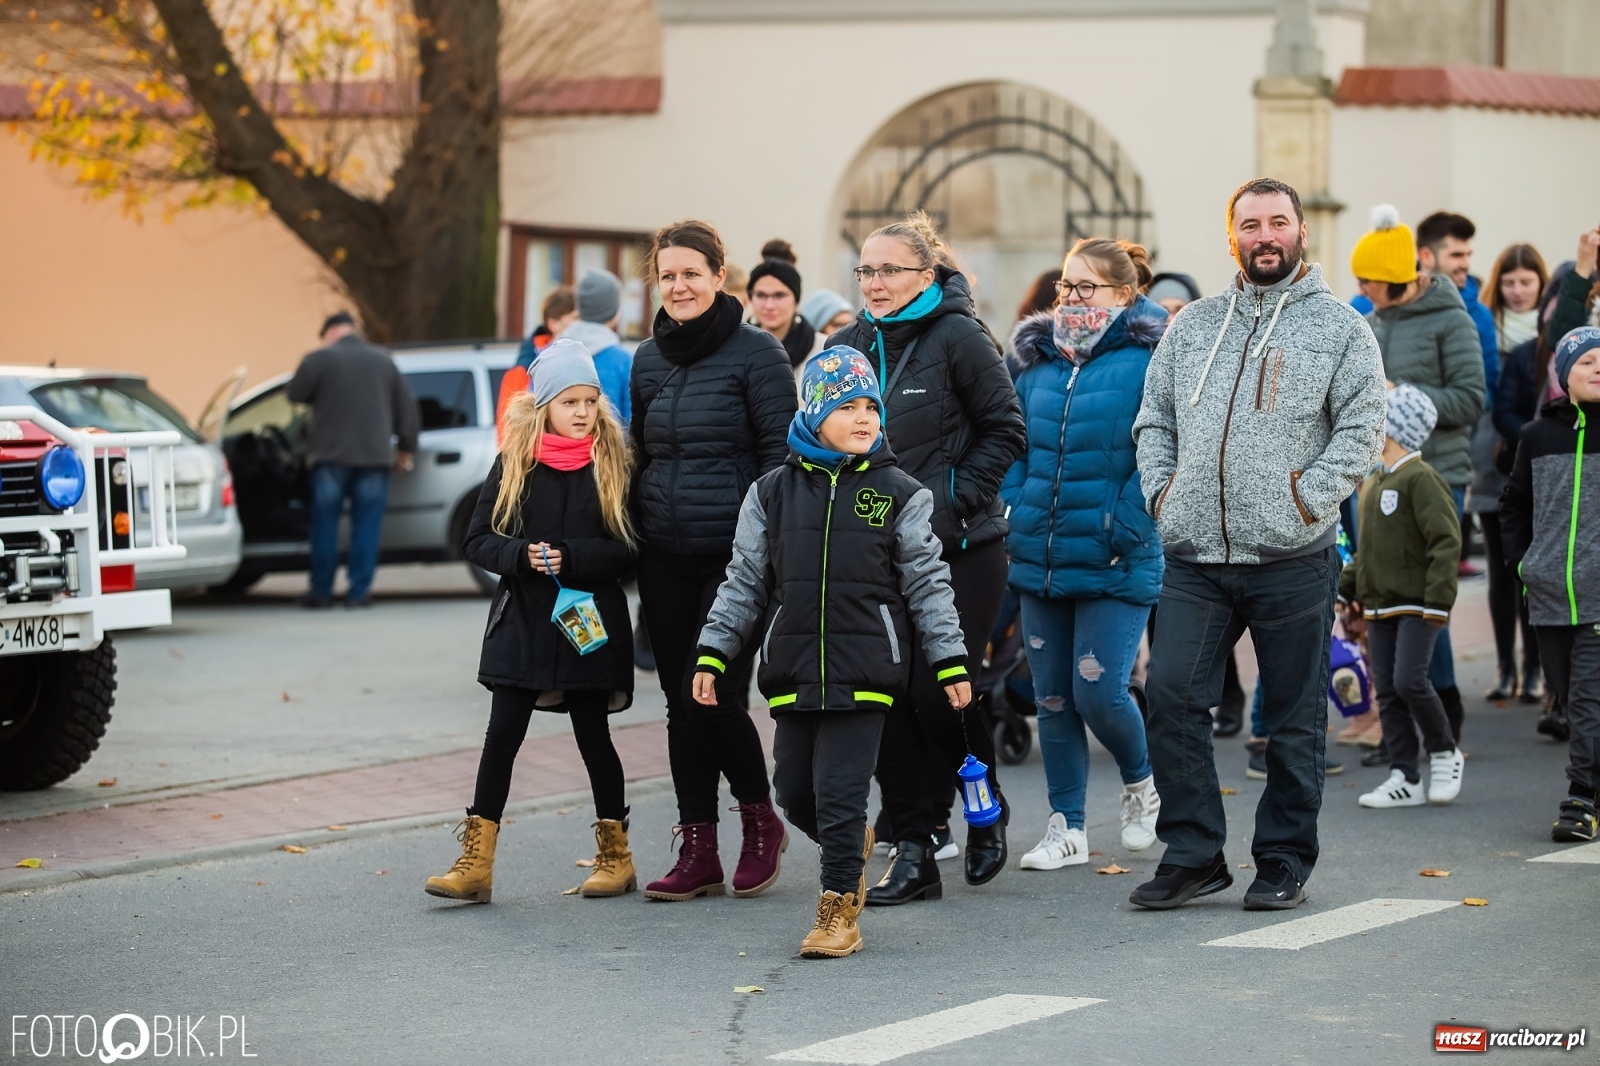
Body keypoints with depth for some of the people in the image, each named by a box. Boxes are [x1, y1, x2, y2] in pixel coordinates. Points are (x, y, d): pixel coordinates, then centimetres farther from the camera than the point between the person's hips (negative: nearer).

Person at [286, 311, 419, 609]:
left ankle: (321, 591, 6)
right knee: (367, 525, 3)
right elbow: (406, 406, 12)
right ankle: (359, 591, -1)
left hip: (331, 454, -2)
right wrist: (406, 447, 20)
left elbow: (295, 394, -1)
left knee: (325, 523, 5)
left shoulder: (319, 359, -4)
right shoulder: (383, 360, 10)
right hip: (375, 455, 3)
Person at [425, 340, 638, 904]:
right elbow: (478, 541, 2)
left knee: (593, 734, 6)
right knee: (502, 735, -2)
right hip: (522, 622, 1)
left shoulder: (613, 464, -2)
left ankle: (615, 854, 21)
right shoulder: (513, 464, 1)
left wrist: (571, 558, -19)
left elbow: (630, 550, -7)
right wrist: (522, 556, -16)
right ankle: (476, 862, 0)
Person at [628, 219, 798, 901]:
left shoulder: (756, 354, -6)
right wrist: (634, 542, 15)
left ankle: (761, 821, 12)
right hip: (664, 558, 6)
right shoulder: (647, 360, 12)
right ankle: (698, 852, 11)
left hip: (734, 556, -6)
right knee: (681, 703, 6)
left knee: (712, 694, -11)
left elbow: (781, 454, -7)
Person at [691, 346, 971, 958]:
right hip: (793, 671, 3)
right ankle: (852, 845, 35)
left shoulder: (898, 495, 2)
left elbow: (927, 583, 5)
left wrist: (950, 662, 2)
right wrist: (713, 654, 8)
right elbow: (744, 582, 11)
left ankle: (839, 910, 5)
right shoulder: (772, 494, 7)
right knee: (795, 792, 6)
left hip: (865, 671, -3)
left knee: (840, 792, -5)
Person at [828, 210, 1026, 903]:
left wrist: (955, 498, -12)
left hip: (958, 548, -5)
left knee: (942, 691, -8)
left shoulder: (958, 339, -7)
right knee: (889, 696, 0)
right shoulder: (848, 347, 9)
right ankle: (912, 850, 6)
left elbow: (1006, 430, -5)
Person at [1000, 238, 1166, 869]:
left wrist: (1127, 529, -17)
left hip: (1115, 566, -6)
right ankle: (1066, 826, 19)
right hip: (1041, 558, 6)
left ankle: (1140, 784, 21)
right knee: (1052, 697, 9)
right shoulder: (1038, 359, 11)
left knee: (1099, 692, -9)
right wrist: (1015, 513, 4)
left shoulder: (1147, 360, -8)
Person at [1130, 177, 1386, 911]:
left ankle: (1284, 861, 14)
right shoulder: (1192, 326, 14)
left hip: (1292, 558, -3)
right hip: (1194, 557, 3)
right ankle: (1192, 854, 4)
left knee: (1294, 719, 4)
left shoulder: (1339, 328, 3)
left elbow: (1360, 429, -3)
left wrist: (1308, 497, -13)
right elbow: (1154, 418, 18)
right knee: (1171, 697, -6)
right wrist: (1160, 488, 3)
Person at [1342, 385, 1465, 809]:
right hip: (1379, 606, 9)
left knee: (1409, 680, -16)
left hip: (1417, 606, -9)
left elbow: (1446, 540, -18)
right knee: (1387, 691, 5)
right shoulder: (1372, 485, 15)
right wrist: (1347, 588, 19)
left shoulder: (1421, 479, -13)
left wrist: (1438, 598, -22)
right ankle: (1404, 780, 8)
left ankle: (1444, 754, 6)